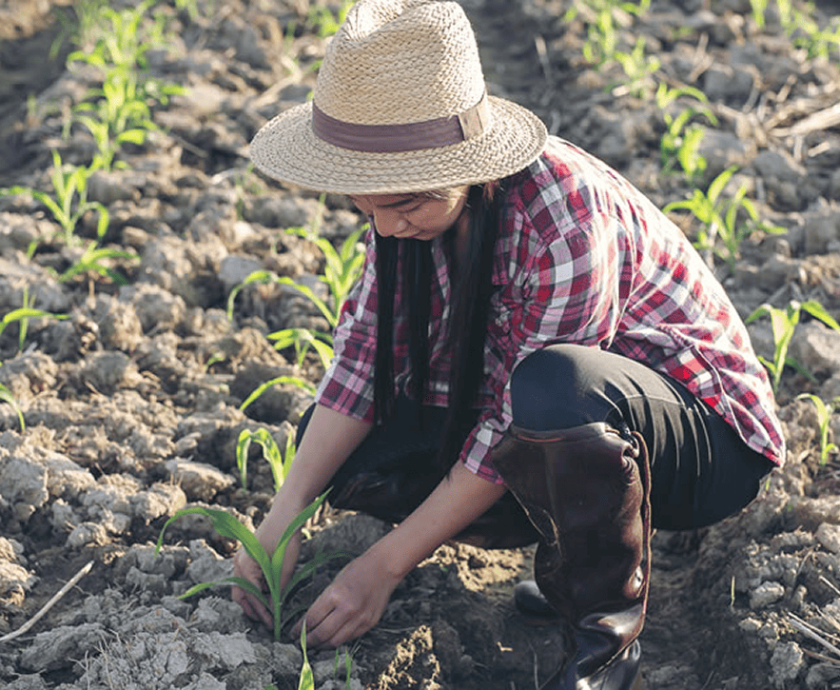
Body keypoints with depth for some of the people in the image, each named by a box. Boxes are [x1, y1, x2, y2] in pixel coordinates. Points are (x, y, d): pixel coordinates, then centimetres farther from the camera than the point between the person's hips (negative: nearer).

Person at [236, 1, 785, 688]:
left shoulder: (565, 213, -31)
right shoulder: (415, 195, -10)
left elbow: (514, 425, -28)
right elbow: (364, 352, -7)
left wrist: (384, 566, -22)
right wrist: (282, 519, -17)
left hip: (705, 438, -7)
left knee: (556, 387, -41)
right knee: (344, 450, -9)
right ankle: (573, 556, 4)